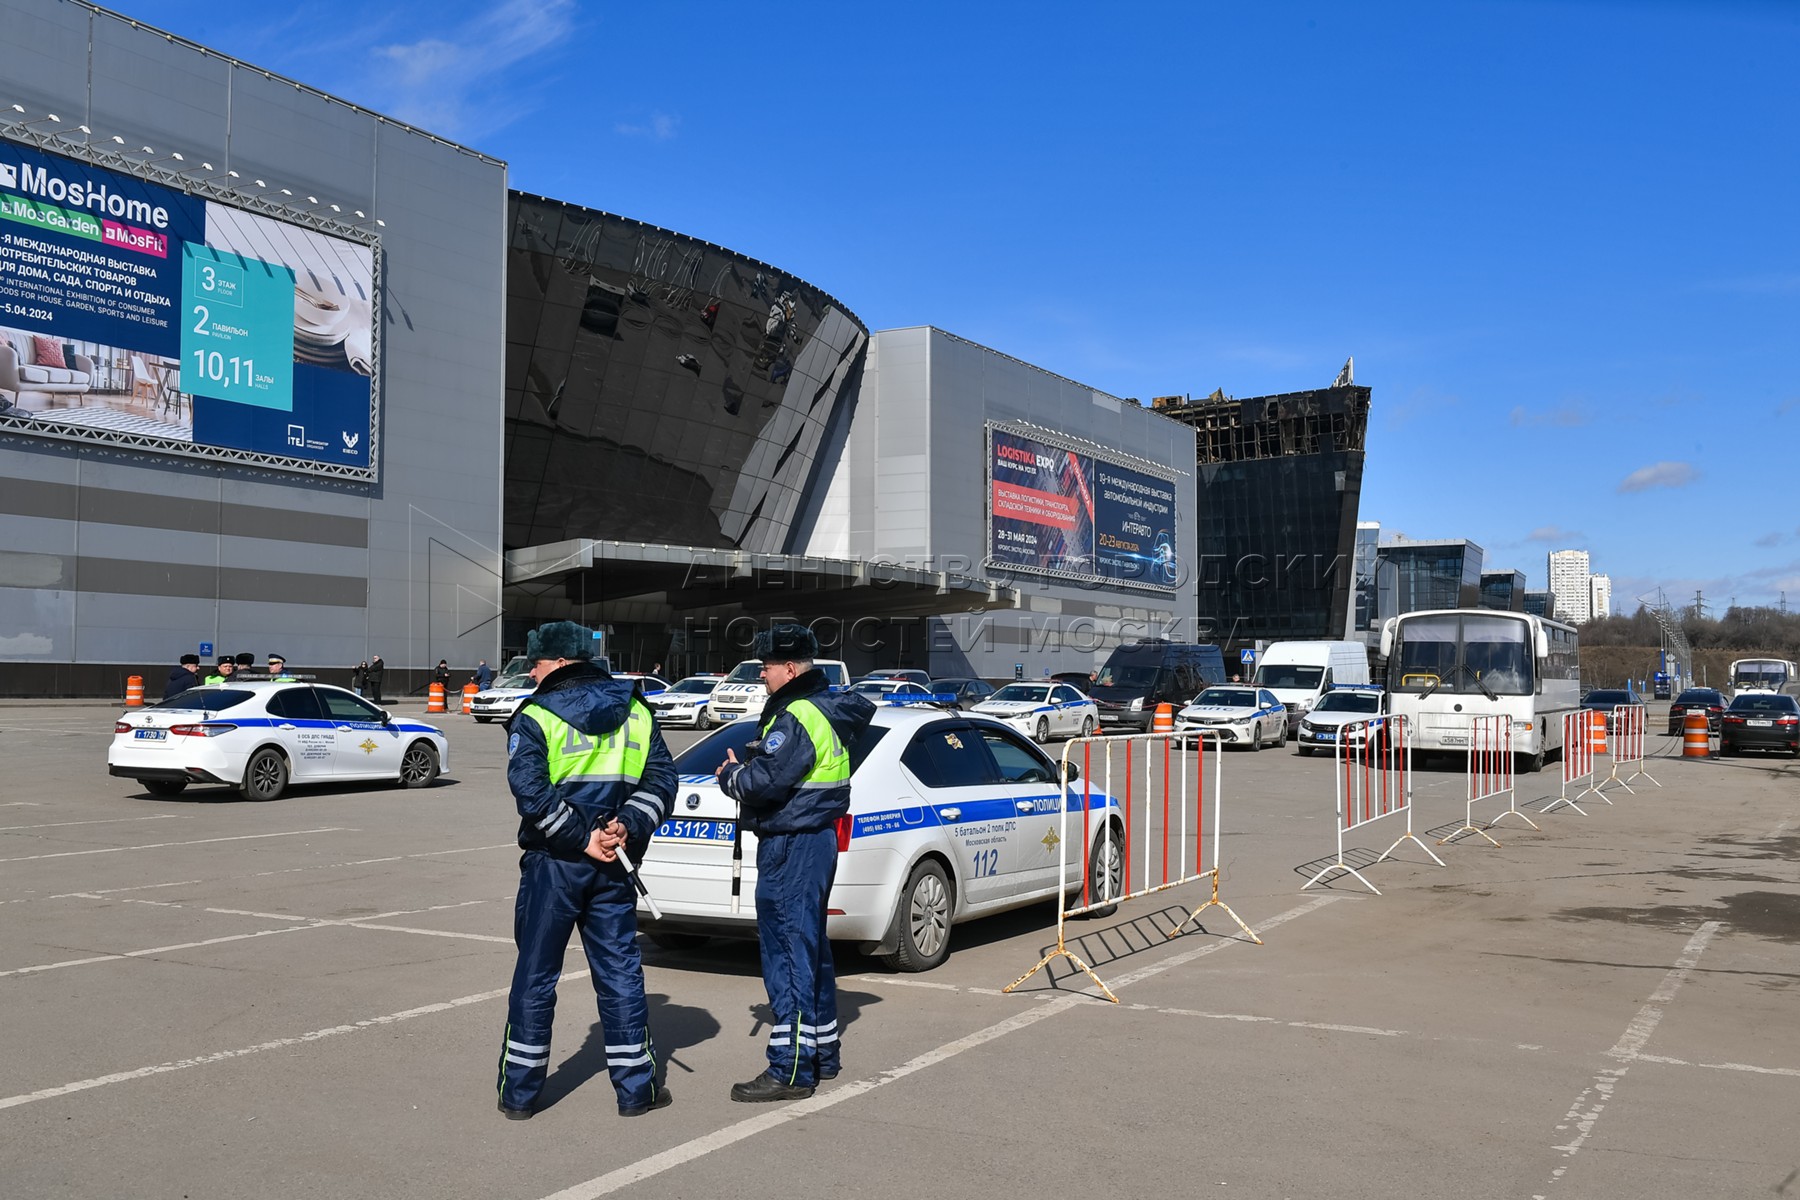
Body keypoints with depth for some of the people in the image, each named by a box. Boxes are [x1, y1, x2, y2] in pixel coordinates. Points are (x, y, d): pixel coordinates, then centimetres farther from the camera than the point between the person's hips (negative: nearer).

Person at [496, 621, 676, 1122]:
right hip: (613, 868, 3)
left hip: (552, 865, -3)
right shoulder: (635, 711, 9)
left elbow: (530, 791, -17)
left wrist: (582, 839, -15)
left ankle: (520, 1091, 14)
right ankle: (636, 1087, 14)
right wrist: (626, 827, -8)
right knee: (620, 972, 10)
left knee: (535, 975, 7)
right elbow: (661, 778, 3)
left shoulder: (536, 715, -6)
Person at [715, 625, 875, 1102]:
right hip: (816, 837, 11)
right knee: (810, 948, 19)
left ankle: (790, 1070, -4)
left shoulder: (796, 718, -19)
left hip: (792, 848, -11)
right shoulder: (829, 706, 12)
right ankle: (824, 1053, 29)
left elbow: (764, 781, -27)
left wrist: (730, 774, -4)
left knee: (788, 954, -7)